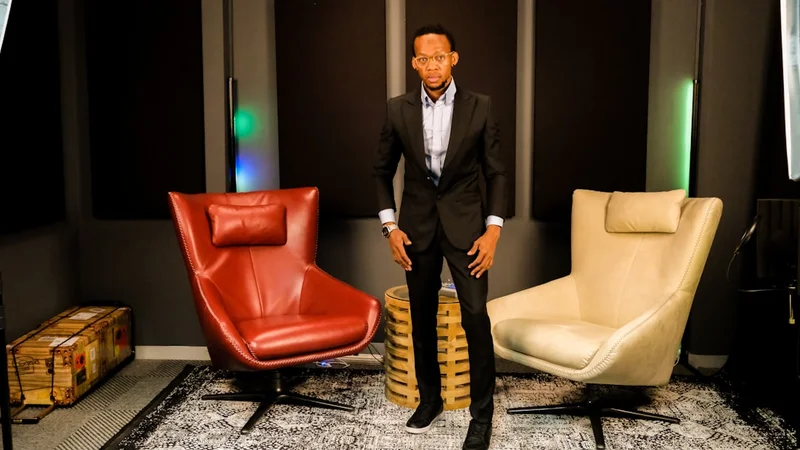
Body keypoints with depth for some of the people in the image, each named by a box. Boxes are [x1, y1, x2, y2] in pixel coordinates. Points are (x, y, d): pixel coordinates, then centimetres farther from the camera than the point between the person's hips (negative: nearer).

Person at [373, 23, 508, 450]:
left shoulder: (479, 107, -5)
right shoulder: (397, 109, -2)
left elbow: (496, 172, 0)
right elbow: (382, 170, 7)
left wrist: (493, 230, -9)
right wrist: (390, 227, -1)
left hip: (465, 222, -2)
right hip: (417, 225, 2)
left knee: (475, 315, -9)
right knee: (422, 317, 11)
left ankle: (481, 412, 5)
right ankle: (429, 397, 29)